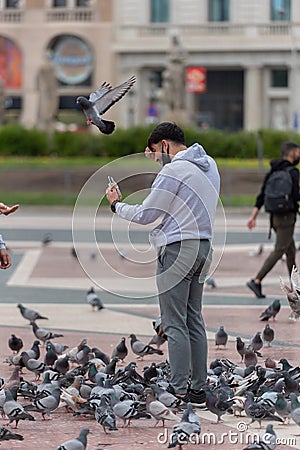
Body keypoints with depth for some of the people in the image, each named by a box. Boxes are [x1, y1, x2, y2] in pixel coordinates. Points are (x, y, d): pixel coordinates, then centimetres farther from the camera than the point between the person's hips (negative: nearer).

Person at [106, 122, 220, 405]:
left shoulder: (174, 170, -15)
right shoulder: (208, 165, 11)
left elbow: (145, 215, -10)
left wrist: (116, 204, 6)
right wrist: (159, 159, 28)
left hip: (177, 248, -9)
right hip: (203, 246, 9)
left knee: (175, 324, -6)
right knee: (194, 320, 12)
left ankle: (179, 390, -7)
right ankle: (198, 388, 12)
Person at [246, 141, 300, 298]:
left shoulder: (272, 172, 11)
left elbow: (261, 196, 8)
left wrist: (253, 216, 6)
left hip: (274, 216, 9)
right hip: (287, 216, -9)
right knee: (278, 251, -8)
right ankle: (256, 281, -18)